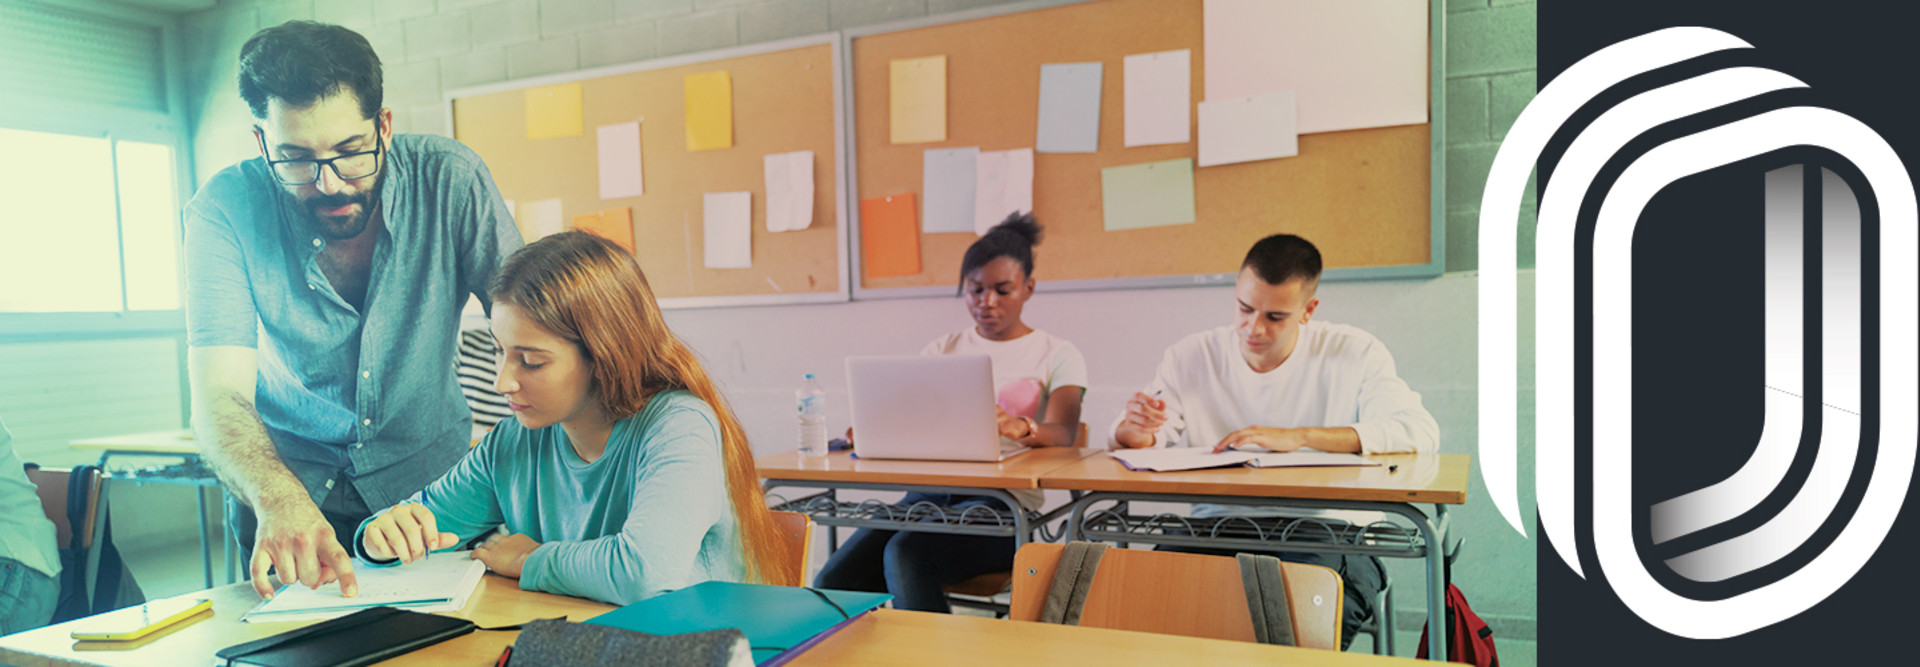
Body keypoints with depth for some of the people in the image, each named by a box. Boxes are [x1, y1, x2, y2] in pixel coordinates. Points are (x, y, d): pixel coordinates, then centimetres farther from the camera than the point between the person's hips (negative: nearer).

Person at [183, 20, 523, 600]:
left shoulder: (448, 178, -15)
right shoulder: (226, 209, -15)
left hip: (428, 481, 0)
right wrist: (279, 499, -42)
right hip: (287, 483, 0)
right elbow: (221, 392, -21)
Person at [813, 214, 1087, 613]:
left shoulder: (1058, 355, 8)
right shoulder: (942, 350, 20)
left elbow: (1063, 433, -10)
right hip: (931, 491, 4)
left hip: (1003, 503, -4)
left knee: (906, 553, -32)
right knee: (831, 586, -21)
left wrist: (1022, 429, -33)